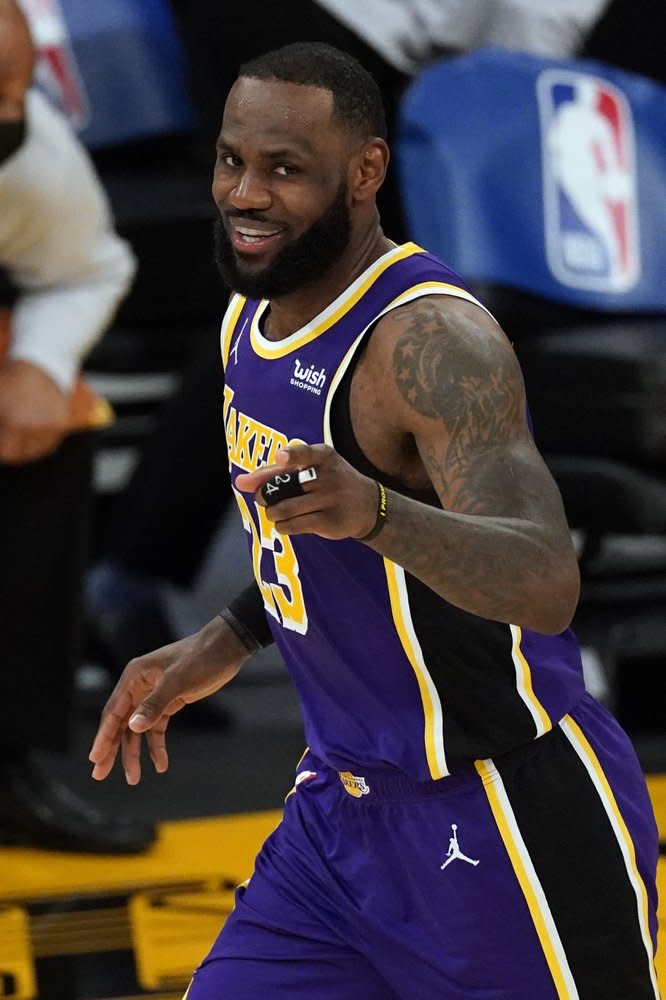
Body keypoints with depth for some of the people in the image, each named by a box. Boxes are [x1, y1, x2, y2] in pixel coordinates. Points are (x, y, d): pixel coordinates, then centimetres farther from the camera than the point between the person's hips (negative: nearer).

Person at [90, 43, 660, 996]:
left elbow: (545, 586, -37)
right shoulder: (253, 314, 5)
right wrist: (218, 647, 16)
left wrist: (377, 513, -53)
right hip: (344, 803, 8)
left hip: (508, 819, -8)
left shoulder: (431, 340, -23)